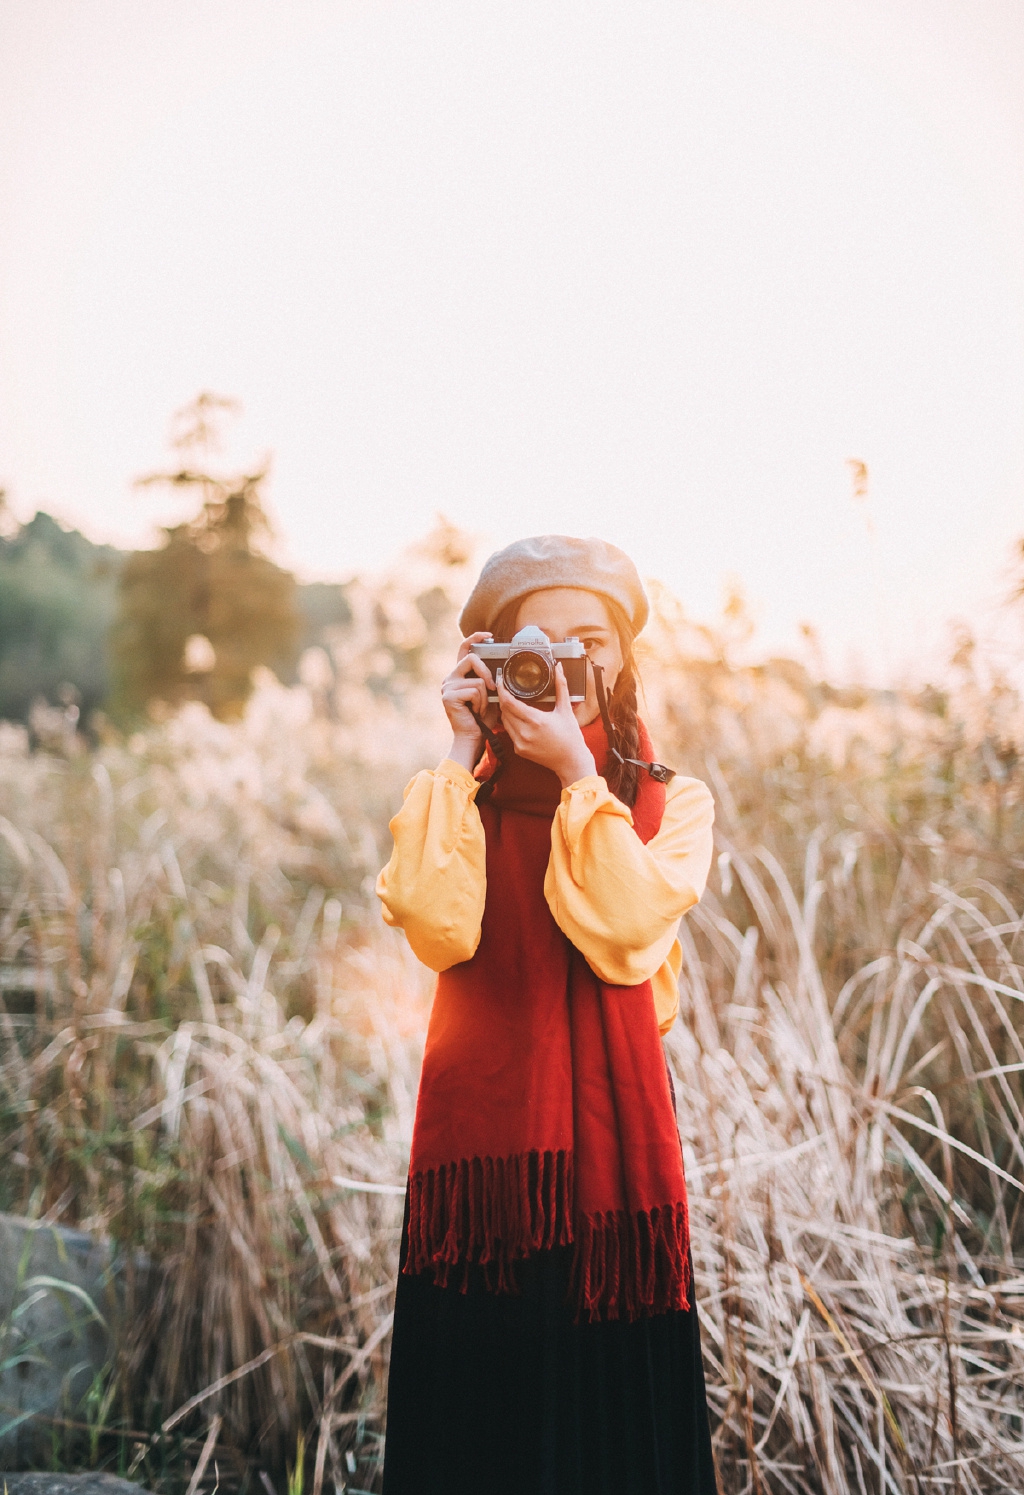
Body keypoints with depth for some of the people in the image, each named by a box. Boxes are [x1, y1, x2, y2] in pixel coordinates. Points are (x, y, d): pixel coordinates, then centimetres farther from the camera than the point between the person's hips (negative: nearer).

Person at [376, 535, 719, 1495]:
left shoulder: (673, 802, 6)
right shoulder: (454, 796, 7)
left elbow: (626, 939, -13)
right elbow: (440, 931, -14)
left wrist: (576, 774, -13)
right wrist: (464, 758, -9)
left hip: (609, 1130, 0)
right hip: (480, 1120, 1)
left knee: (613, 1393, 7)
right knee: (478, 1406, 7)